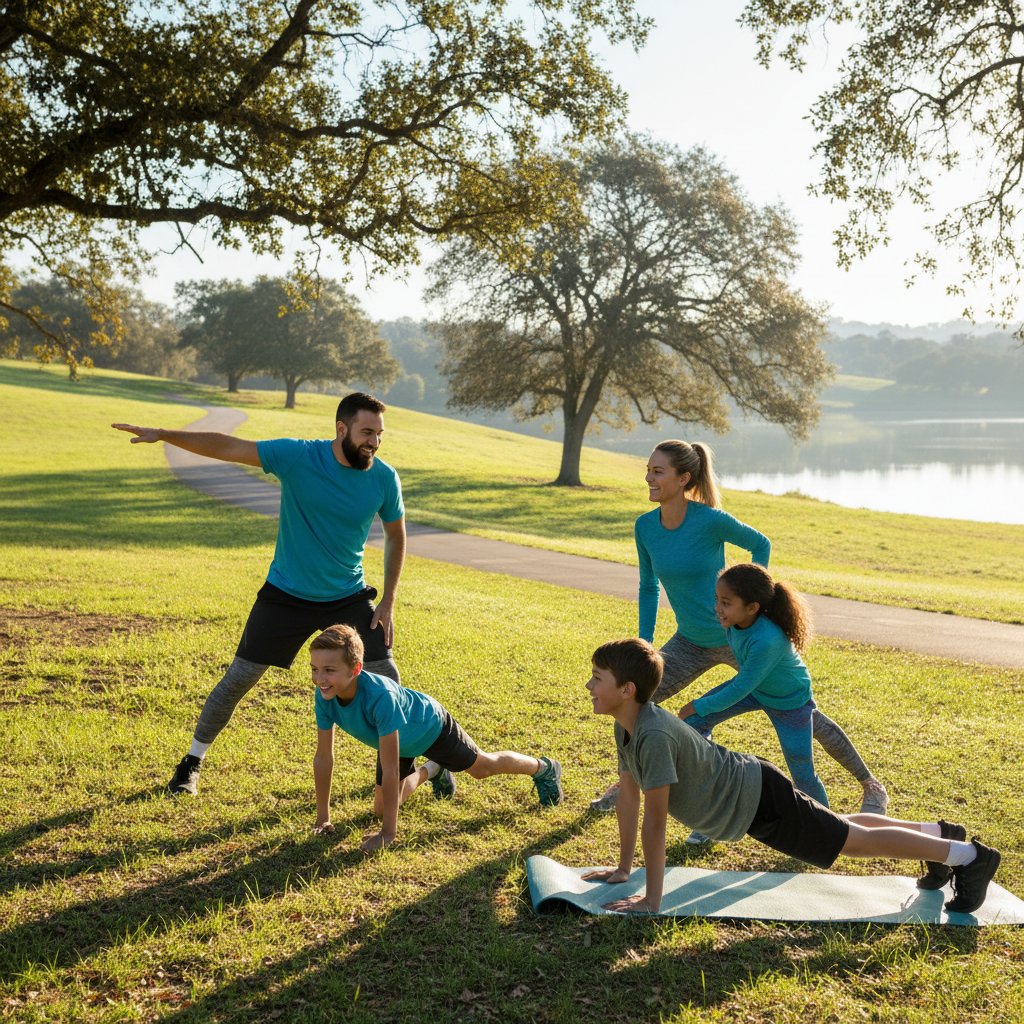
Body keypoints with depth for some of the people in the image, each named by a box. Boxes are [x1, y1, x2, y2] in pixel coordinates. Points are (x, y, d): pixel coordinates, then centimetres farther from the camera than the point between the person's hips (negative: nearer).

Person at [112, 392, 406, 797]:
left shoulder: (384, 478, -11)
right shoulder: (297, 456, -19)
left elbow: (395, 536, 3)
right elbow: (228, 448, -20)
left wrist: (388, 602, -1)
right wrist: (163, 435, -28)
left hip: (349, 597, 2)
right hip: (286, 595, -1)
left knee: (385, 676, -3)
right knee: (238, 679, 3)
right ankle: (192, 762, 22)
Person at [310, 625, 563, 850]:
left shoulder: (380, 696, -48)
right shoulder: (325, 696, -30)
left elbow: (390, 769, -44)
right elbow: (323, 758, -19)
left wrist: (388, 833, -40)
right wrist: (323, 817, -16)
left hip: (431, 726, -5)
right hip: (398, 739, 5)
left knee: (483, 767, 16)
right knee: (382, 810, 8)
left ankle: (544, 768, 46)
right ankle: (433, 771, 36)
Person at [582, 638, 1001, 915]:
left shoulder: (653, 736, -36)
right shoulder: (625, 726, -8)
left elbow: (654, 822, -34)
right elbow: (628, 795, 2)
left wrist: (651, 899, -28)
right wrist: (623, 869, 7)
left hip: (758, 800, -8)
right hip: (741, 786, 8)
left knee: (858, 841, 6)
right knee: (840, 826, 26)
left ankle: (968, 855, 21)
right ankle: (938, 833, 44)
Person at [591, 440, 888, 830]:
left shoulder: (711, 520, -24)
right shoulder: (645, 527, -8)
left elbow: (760, 544, -4)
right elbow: (649, 586, 7)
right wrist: (644, 643, 4)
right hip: (691, 643, 5)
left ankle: (872, 787, 18)